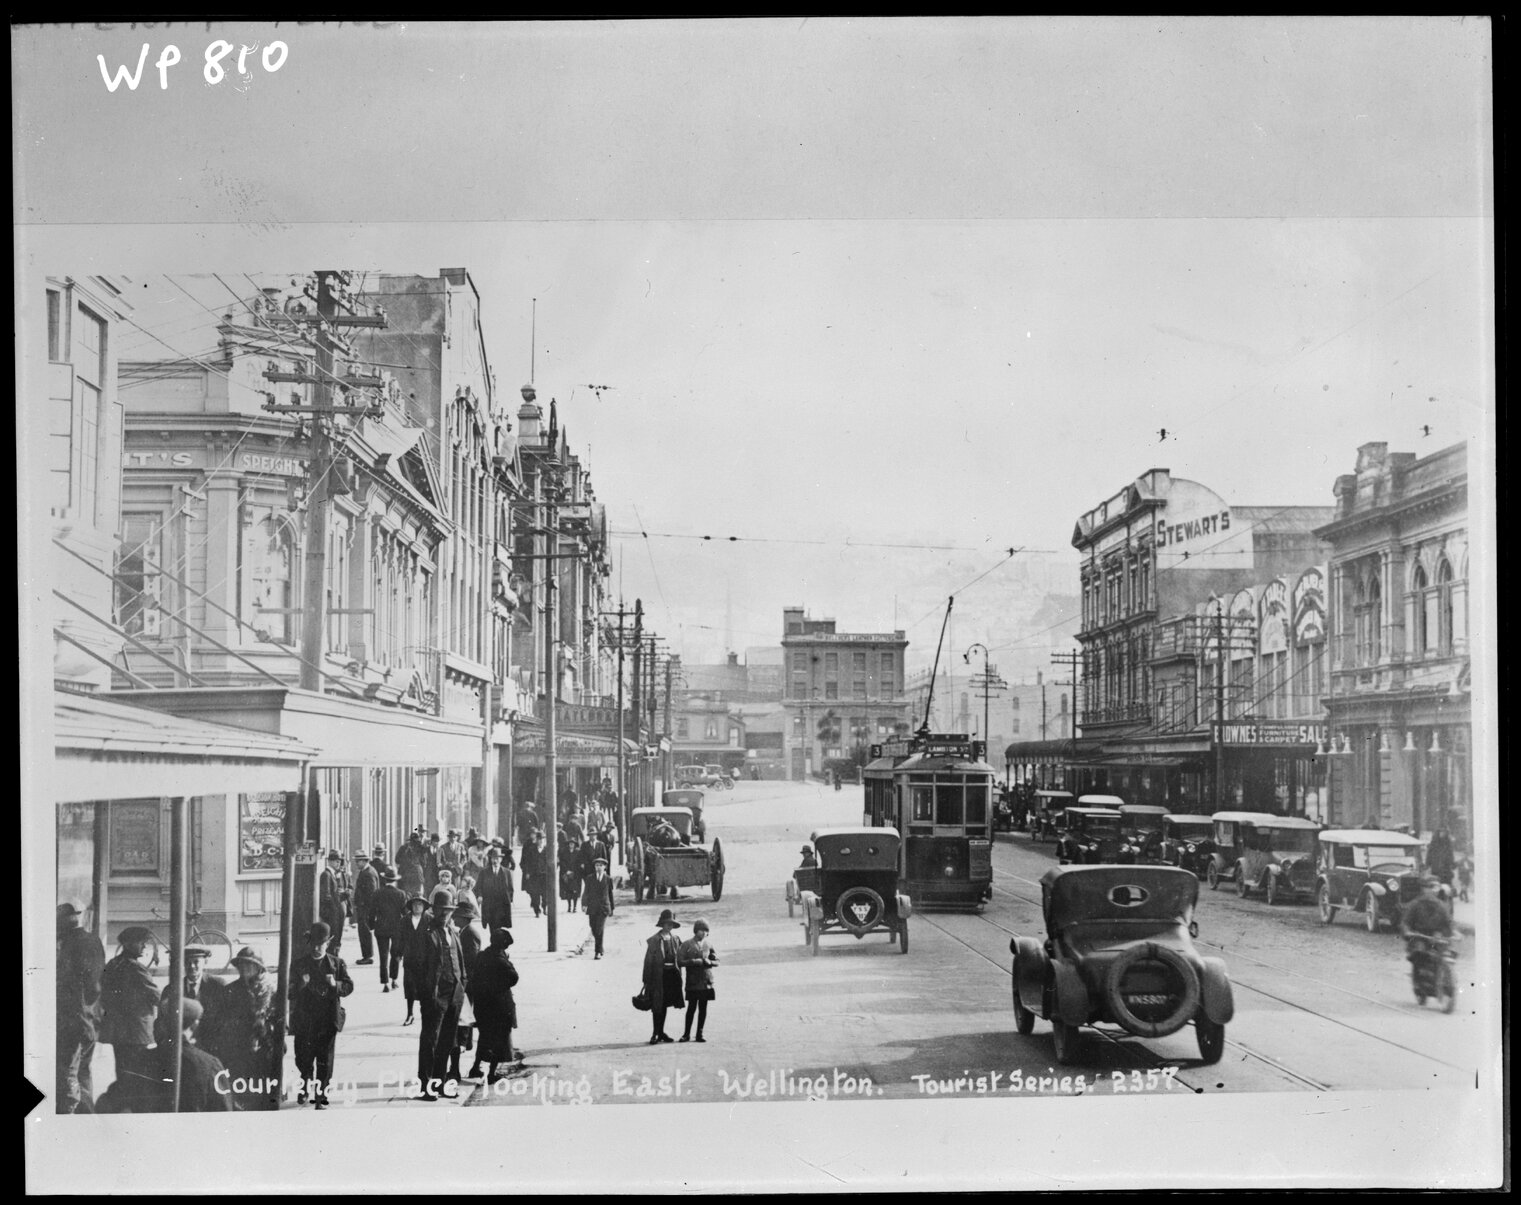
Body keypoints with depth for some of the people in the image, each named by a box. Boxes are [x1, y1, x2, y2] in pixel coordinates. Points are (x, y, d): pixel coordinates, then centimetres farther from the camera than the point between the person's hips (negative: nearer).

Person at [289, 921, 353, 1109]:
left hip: (328, 1021, -1)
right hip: (304, 1020, 1)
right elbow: (290, 992, 4)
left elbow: (349, 986, 3)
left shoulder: (336, 963, 5)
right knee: (303, 1058, 9)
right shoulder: (298, 964, 5)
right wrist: (301, 986, -17)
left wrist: (336, 985, -17)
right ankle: (305, 1086, 37)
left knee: (325, 1061, 0)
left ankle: (321, 1097, 8)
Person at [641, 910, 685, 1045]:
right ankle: (656, 1033, 5)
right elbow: (648, 961, -7)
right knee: (656, 1005, -2)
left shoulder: (676, 939, 7)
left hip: (672, 976, 5)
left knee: (664, 1004, 12)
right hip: (658, 976, -5)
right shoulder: (654, 941, -7)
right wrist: (646, 980, -9)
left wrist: (679, 977, 7)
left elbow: (679, 959, 11)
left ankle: (661, 1032, 21)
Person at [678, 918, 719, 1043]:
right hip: (692, 982, -3)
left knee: (703, 1008, 4)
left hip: (706, 982, 3)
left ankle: (699, 1034, 11)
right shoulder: (686, 945, 0)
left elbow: (717, 961, 11)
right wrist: (694, 962, -17)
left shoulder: (708, 945, 9)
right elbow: (681, 962, -5)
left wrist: (709, 962, -10)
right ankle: (686, 1034, 7)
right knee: (691, 1008, -3)